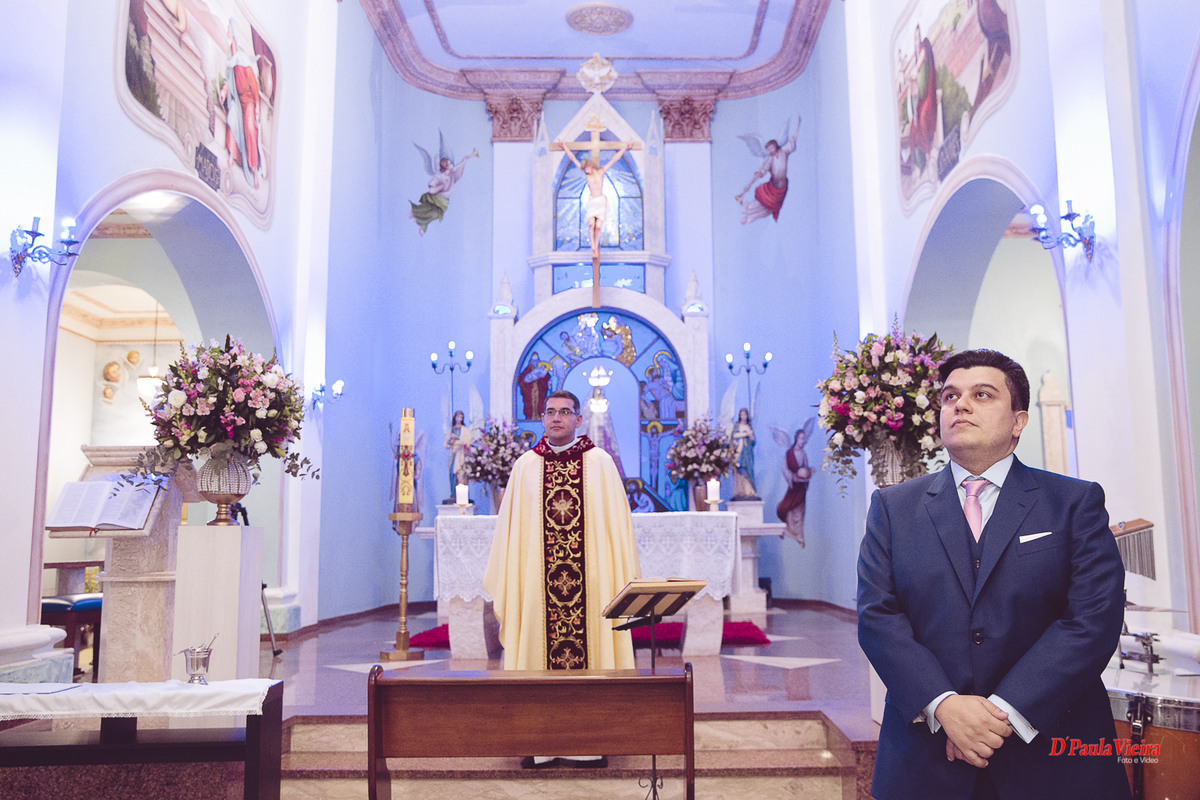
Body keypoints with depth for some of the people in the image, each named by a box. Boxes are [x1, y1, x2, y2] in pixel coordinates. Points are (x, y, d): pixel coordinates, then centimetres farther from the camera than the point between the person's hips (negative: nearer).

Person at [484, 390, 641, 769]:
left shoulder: (600, 463, 3)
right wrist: (502, 587, 5)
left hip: (591, 578, -1)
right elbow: (508, 528, 9)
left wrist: (622, 581, -2)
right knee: (539, 649, 2)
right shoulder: (525, 467, 8)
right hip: (535, 581, 2)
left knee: (590, 641, 0)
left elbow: (617, 525, 3)